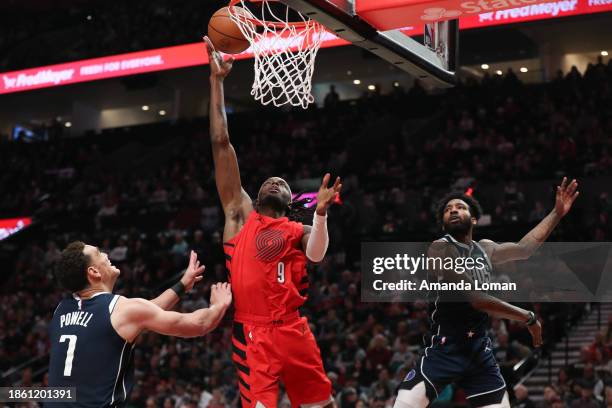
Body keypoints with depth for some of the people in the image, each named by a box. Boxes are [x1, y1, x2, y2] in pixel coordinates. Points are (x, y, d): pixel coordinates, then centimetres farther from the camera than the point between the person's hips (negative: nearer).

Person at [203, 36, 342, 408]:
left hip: (294, 331, 2)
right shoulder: (241, 215, 13)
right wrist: (217, 81, 8)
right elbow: (221, 143, 10)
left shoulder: (299, 231, 17)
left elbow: (317, 255, -8)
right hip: (253, 333, -2)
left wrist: (321, 212, -22)